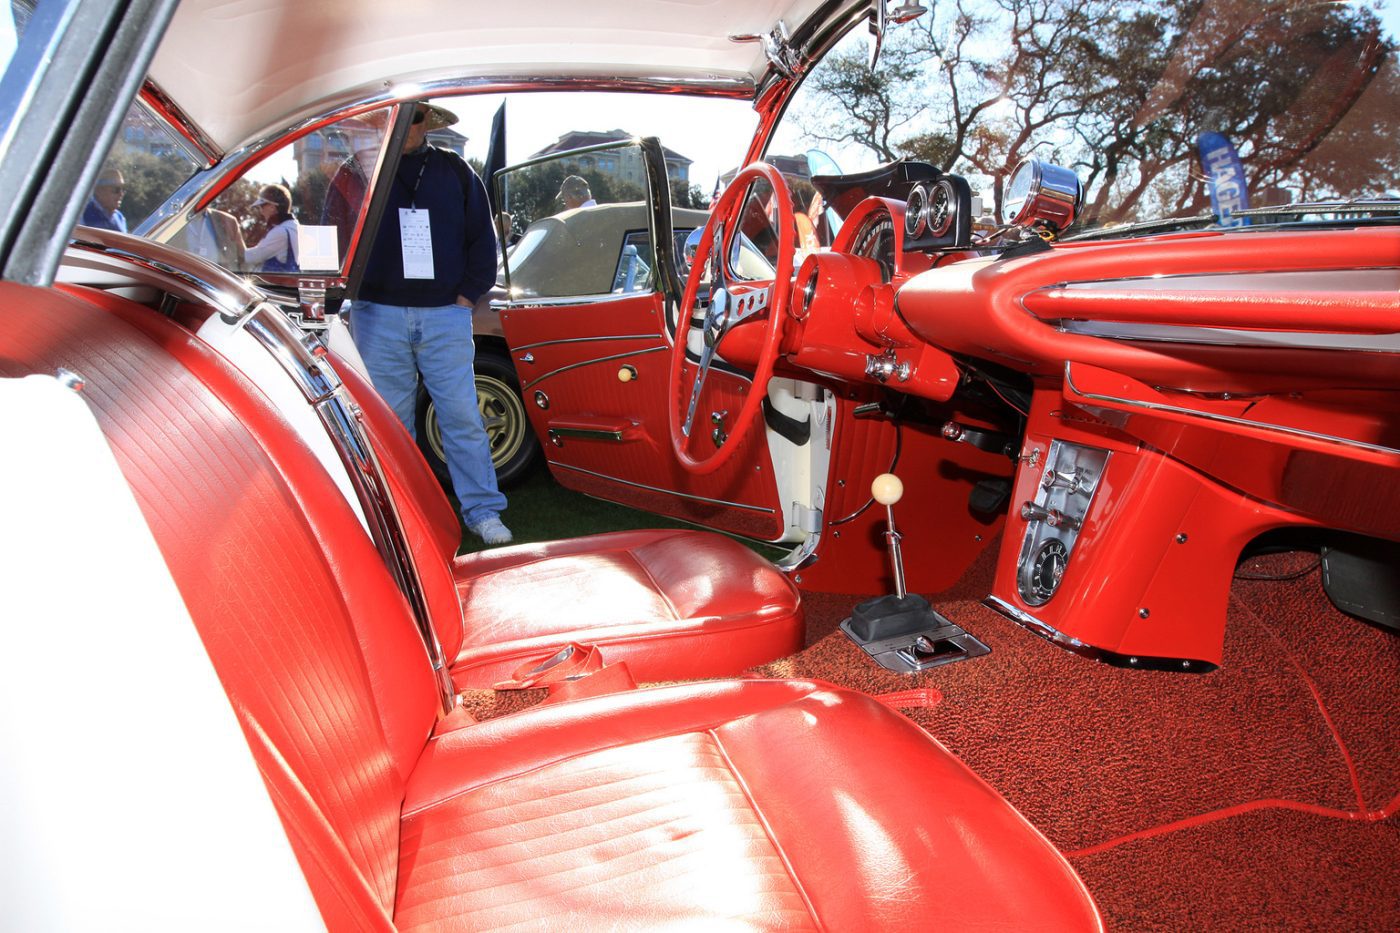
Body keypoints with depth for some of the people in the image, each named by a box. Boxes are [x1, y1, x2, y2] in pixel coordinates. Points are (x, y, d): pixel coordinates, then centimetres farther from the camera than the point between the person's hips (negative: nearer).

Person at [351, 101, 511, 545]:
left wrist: (466, 296, 1)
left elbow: (482, 240, 11)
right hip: (378, 315, 1)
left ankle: (482, 510, 5)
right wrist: (357, 295, -1)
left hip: (445, 313, 0)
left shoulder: (454, 171, 10)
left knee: (462, 416, -2)